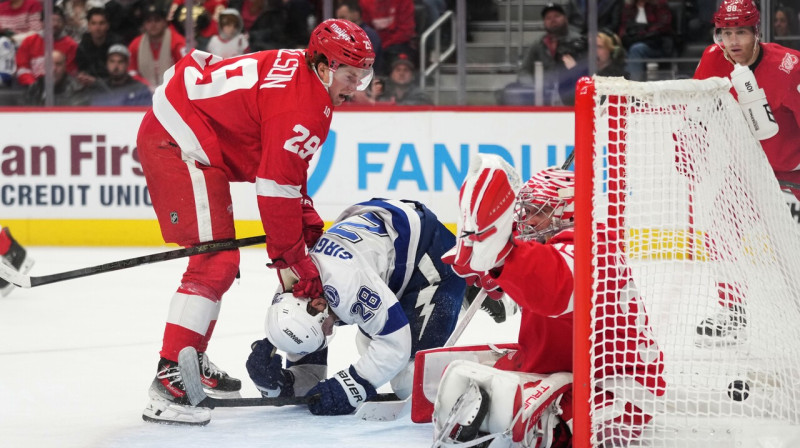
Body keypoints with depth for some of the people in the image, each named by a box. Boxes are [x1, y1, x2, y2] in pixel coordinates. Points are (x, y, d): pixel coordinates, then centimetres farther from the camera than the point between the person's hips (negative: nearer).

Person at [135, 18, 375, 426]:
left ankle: (192, 362, 36)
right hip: (179, 143, -11)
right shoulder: (300, 105, -20)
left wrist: (310, 227, 15)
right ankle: (168, 383, -21)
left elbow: (288, 169, 20)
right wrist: (291, 260, -13)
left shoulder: (304, 77, 11)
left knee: (219, 259, 21)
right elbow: (276, 187, -20)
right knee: (215, 262, -16)